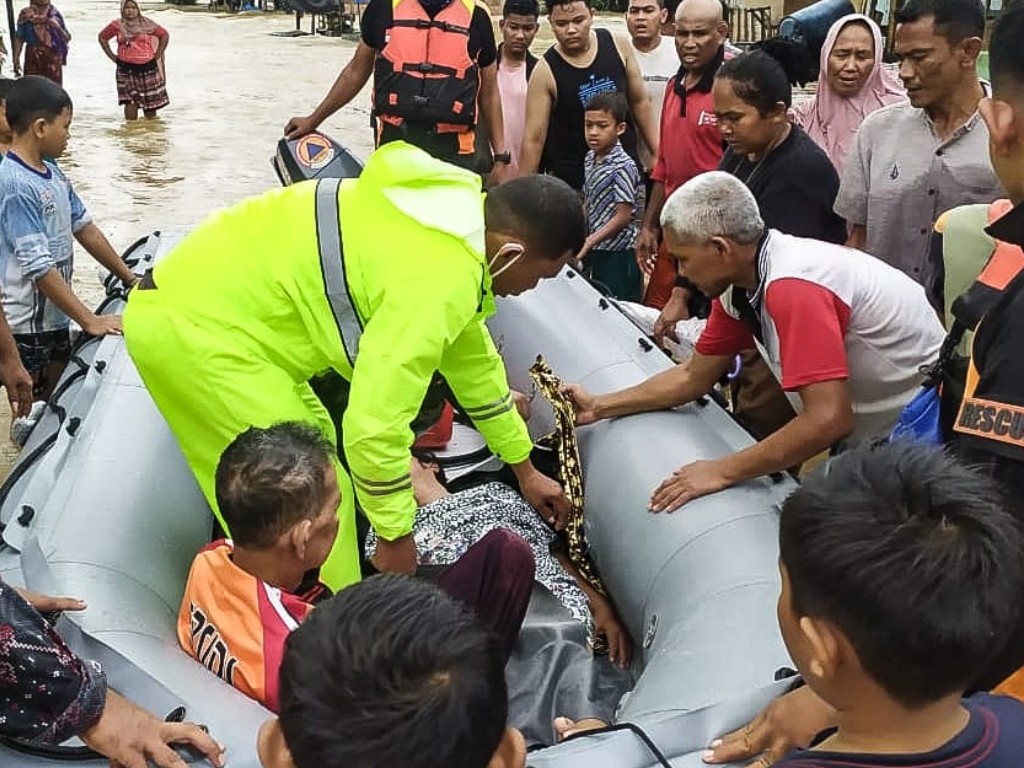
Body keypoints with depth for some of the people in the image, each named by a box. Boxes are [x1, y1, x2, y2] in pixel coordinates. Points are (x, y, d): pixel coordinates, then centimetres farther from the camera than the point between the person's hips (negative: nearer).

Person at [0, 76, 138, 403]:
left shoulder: (52, 172, 4)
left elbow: (85, 228, 14)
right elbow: (38, 267, -25)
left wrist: (130, 278, 15)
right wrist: (90, 321, -24)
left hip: (55, 315, 8)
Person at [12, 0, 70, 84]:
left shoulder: (55, 14, 1)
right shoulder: (26, 15, 0)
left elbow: (67, 38, 2)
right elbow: (19, 39, 3)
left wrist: (58, 27, -16)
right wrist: (16, 59, -4)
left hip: (52, 59, 0)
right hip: (32, 58, 0)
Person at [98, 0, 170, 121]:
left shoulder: (147, 24, 1)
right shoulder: (117, 25, 3)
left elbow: (164, 35, 11)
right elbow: (102, 37, 16)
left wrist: (157, 55, 6)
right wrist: (112, 56, 9)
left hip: (147, 67, 1)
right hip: (126, 68, 0)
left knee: (151, 101, 5)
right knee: (131, 101, -10)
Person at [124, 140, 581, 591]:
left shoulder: (460, 222, 7)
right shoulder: (439, 277, -25)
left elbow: (475, 362, 19)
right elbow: (376, 423, -26)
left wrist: (525, 471, 27)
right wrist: (396, 535, -10)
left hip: (198, 306, 10)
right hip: (192, 326, -10)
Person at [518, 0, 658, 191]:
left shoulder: (617, 45, -2)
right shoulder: (546, 72, -11)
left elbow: (639, 102, 8)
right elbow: (533, 138, -10)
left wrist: (658, 153, 7)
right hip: (571, 181, -3)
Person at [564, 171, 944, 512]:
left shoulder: (792, 286, -30)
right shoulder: (737, 283, -2)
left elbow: (828, 420, -34)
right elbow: (694, 377, 10)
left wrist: (723, 471, -26)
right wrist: (599, 406, 9)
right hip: (867, 436, 8)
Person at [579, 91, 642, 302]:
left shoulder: (624, 166, -16)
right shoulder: (590, 159, 7)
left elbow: (623, 217, -17)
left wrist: (589, 241, -18)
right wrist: (583, 244, 5)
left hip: (618, 254, -7)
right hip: (595, 252, 7)